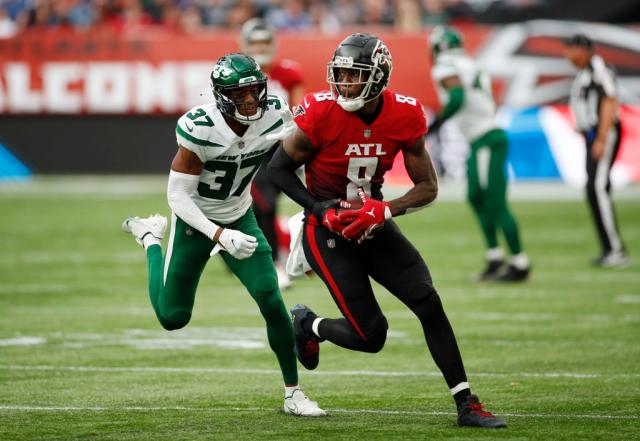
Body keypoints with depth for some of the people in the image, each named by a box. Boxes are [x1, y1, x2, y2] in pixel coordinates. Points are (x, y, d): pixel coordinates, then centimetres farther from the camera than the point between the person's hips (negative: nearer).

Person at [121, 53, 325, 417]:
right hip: (196, 221, -3)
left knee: (270, 298, -17)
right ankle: (151, 238, 37)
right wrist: (220, 236, -36)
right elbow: (177, 196, -26)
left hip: (239, 218, 3)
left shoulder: (274, 116, -18)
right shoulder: (200, 128, -31)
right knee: (173, 317, 9)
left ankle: (293, 393, -5)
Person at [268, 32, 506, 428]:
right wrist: (320, 209, -20)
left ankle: (467, 405, -4)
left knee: (429, 303, -11)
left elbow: (428, 187, -4)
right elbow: (280, 167, -8)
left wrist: (385, 211, -21)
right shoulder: (321, 114, -21)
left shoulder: (406, 117, -11)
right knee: (371, 336, -9)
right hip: (329, 233, -4)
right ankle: (309, 326, 24)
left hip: (372, 224, 4)